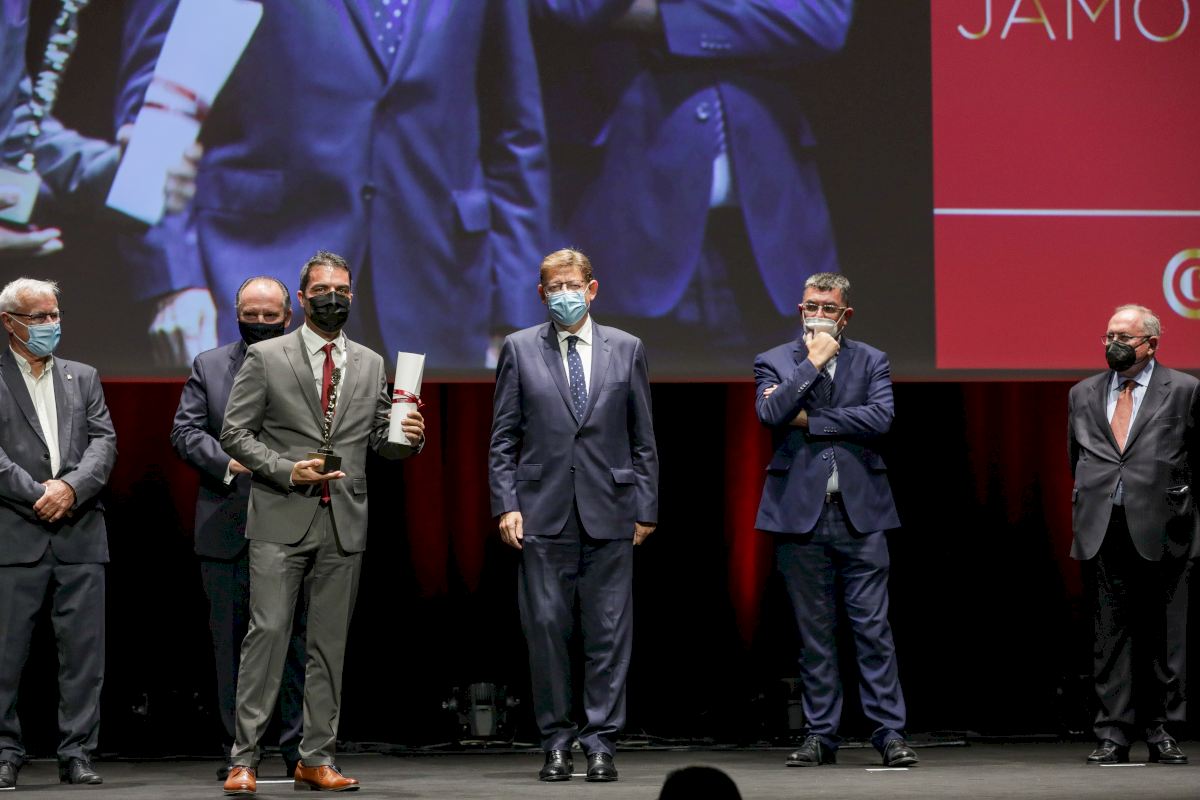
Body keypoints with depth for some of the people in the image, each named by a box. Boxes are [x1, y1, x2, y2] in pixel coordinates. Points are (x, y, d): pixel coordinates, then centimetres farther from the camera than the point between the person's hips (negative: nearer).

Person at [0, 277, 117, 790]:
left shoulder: (83, 379, 18)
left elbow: (104, 443, 8)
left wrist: (70, 487, -9)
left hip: (80, 536, 4)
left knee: (83, 652, 2)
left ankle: (77, 754, 7)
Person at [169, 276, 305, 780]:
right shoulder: (208, 366, 12)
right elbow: (185, 432, 3)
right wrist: (229, 463, -12)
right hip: (226, 527, 2)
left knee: (297, 639, 0)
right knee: (230, 640, 4)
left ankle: (300, 747, 5)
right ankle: (238, 748, 9)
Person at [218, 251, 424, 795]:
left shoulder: (370, 365, 15)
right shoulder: (266, 358, 3)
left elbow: (378, 440, 18)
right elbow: (235, 433, 0)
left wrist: (406, 438, -5)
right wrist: (286, 469, -13)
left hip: (344, 524, 4)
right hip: (282, 520, -4)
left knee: (330, 643, 6)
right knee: (268, 632, -10)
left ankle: (316, 758, 11)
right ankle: (244, 759, -7)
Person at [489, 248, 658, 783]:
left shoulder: (626, 349, 9)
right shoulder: (520, 350, 8)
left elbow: (642, 438, 10)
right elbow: (503, 439, 7)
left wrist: (646, 508, 5)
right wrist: (506, 505, -3)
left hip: (609, 514, 0)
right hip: (543, 514, 0)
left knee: (609, 632, 0)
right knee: (546, 629, -1)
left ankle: (601, 742, 6)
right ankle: (556, 742, 9)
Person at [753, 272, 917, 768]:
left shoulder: (871, 362, 8)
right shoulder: (774, 363, 8)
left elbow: (880, 418, -9)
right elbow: (770, 414, -11)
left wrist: (809, 420, -8)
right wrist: (812, 364, -10)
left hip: (859, 512, 0)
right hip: (800, 515, 0)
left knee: (873, 626, -3)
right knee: (814, 632, 5)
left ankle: (889, 733, 0)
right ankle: (820, 736, 11)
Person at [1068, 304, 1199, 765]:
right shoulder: (1083, 395, 14)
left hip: (1160, 532, -3)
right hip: (1101, 532, 3)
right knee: (1110, 633, 3)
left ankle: (1161, 731, 9)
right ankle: (1113, 734, 5)